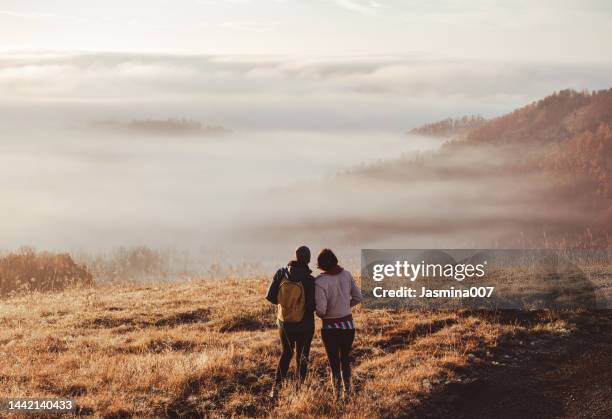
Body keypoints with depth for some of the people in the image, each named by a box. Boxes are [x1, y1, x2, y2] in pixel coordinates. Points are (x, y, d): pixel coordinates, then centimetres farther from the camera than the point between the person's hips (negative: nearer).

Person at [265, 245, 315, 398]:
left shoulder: (281, 273, -12)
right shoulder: (309, 280, -20)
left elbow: (270, 297, -9)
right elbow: (311, 305, -23)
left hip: (284, 322, 3)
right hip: (304, 325, -3)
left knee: (286, 353, 23)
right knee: (302, 356, 16)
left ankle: (277, 386, 13)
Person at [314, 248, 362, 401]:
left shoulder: (320, 282, -19)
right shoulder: (346, 275, -4)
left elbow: (320, 310, -22)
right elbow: (358, 297, 5)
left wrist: (322, 314, 1)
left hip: (330, 328, -4)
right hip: (349, 325, 4)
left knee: (334, 364, 10)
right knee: (345, 361, 22)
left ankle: (338, 396, 13)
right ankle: (347, 395, 27)